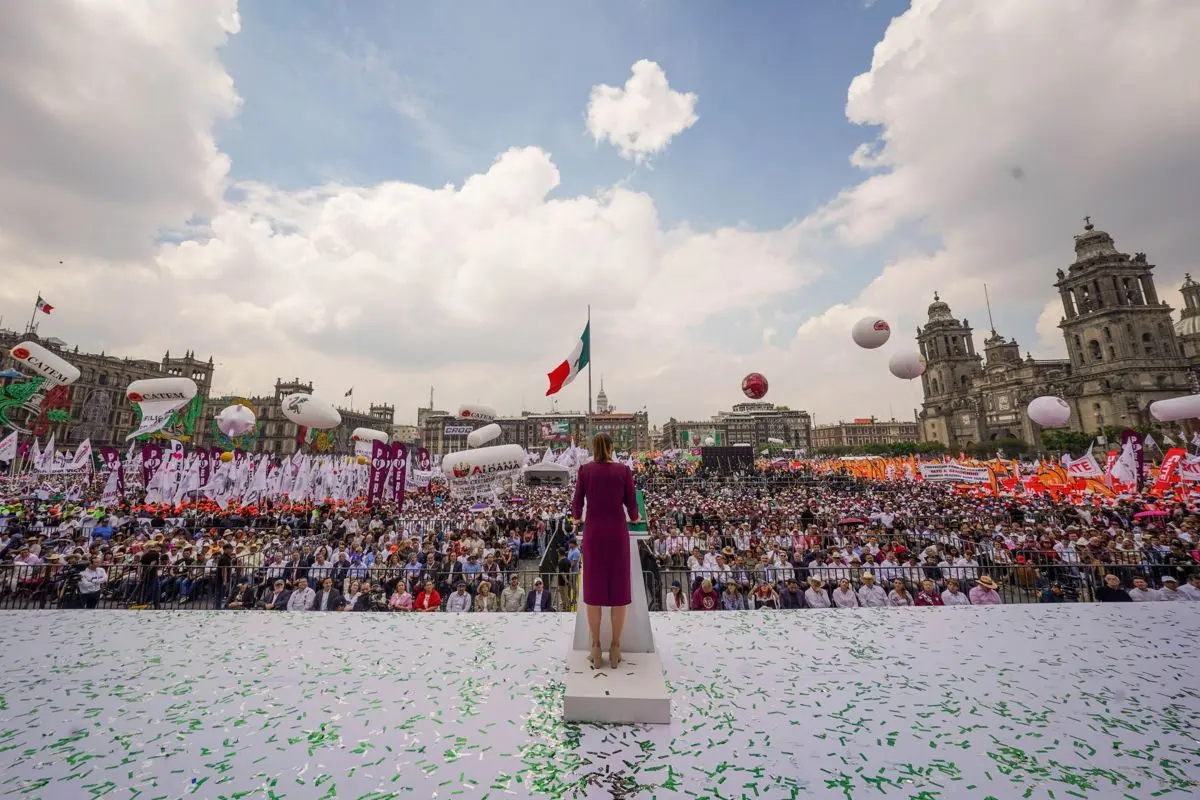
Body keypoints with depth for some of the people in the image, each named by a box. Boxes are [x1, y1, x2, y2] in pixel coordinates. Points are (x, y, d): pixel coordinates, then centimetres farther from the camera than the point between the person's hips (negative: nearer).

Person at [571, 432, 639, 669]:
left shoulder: (585, 470, -3)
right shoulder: (624, 470, -4)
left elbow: (577, 503, 2)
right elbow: (631, 504, 0)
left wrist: (576, 515, 27)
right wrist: (634, 517, 24)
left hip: (593, 534, 0)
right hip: (617, 534, 0)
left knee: (594, 589, 10)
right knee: (618, 589, 10)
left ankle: (596, 648, 18)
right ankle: (615, 648, 19)